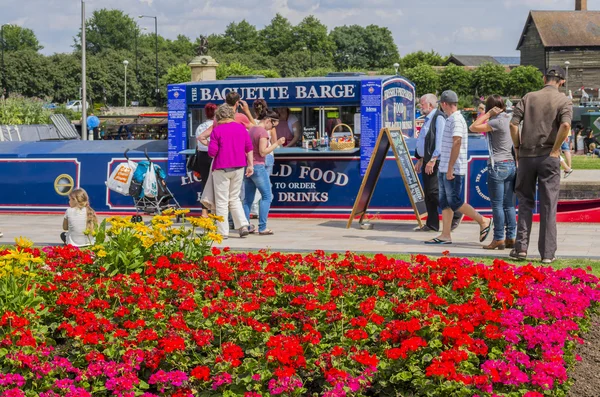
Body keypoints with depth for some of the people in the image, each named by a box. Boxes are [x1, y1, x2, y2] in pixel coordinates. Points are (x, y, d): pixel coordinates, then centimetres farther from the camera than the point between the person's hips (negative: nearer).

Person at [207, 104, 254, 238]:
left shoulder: (217, 130, -10)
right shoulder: (241, 128, 4)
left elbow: (212, 152, -12)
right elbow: (249, 148, 4)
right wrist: (250, 164, 10)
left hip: (222, 168, -5)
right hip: (239, 167, 5)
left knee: (222, 201, 3)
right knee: (234, 198, 16)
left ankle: (223, 231, 5)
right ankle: (243, 225, 3)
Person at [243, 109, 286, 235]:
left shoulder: (252, 129, 13)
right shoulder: (263, 132, -13)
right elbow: (263, 152, -17)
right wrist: (276, 143, -13)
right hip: (258, 167, -9)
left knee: (248, 198, 10)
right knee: (267, 196, -2)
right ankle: (262, 228, -6)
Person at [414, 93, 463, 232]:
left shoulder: (438, 118, -12)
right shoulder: (428, 119, 18)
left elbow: (439, 140, -20)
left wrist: (432, 160, -23)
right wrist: (420, 160, 22)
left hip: (435, 162, -10)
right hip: (427, 161, 10)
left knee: (434, 192, -12)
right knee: (428, 194, 9)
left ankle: (456, 214, 0)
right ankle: (432, 224, 12)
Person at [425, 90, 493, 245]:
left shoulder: (456, 120, -15)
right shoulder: (451, 120, 17)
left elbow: (456, 144, -22)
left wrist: (450, 169, -23)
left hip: (454, 170, -10)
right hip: (445, 169, 10)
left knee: (455, 202, -7)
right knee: (444, 203, 8)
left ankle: (484, 221, 3)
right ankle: (445, 235, 9)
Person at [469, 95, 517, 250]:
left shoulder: (497, 122, -13)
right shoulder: (510, 120, 10)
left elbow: (473, 127, -10)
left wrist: (488, 114, -6)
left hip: (498, 166, -8)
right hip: (511, 165, 8)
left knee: (497, 205, -2)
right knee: (509, 204, 9)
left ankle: (498, 239, -1)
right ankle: (511, 237, 10)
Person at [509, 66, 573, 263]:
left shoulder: (529, 97, 7)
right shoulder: (563, 100, 0)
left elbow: (513, 123, -3)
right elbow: (565, 124, -18)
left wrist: (517, 147, 7)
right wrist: (555, 149, -9)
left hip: (526, 156, 2)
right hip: (548, 157, -2)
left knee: (525, 201, 13)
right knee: (548, 206, 3)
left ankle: (521, 247, 7)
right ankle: (547, 253, 4)